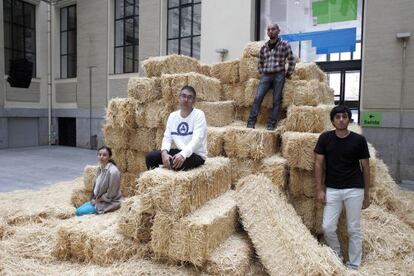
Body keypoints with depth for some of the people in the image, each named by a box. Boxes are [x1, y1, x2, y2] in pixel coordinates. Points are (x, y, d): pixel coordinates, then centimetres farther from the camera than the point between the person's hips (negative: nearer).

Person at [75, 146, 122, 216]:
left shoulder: (113, 171, -26)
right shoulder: (100, 168, 1)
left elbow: (110, 194, -21)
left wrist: (97, 200, -11)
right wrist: (94, 199, 2)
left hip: (109, 203, -8)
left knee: (80, 212, -12)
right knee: (78, 210, 3)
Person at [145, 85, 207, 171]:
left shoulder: (198, 114, -12)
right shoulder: (173, 116, 6)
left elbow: (197, 139, -24)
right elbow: (167, 138, -1)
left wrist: (183, 154, -40)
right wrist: (164, 152, -23)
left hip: (197, 154, -6)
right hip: (179, 151, 6)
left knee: (175, 163, -35)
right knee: (150, 157, -8)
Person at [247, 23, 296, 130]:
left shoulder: (284, 45, 3)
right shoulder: (264, 47, 13)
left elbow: (292, 61, 4)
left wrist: (288, 74, 4)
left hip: (279, 75, -3)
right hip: (266, 76, 3)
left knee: (276, 101, -4)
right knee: (258, 98, -11)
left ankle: (271, 125, 0)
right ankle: (251, 122, -11)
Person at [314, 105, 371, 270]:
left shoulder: (359, 140, -4)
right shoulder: (325, 138, -2)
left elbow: (365, 167, 2)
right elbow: (319, 164, 0)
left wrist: (366, 194, 3)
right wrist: (319, 189, -6)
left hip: (354, 190, -1)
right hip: (332, 190, 1)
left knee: (354, 229, 7)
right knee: (328, 227, -2)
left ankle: (354, 265, 23)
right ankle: (336, 255, 25)